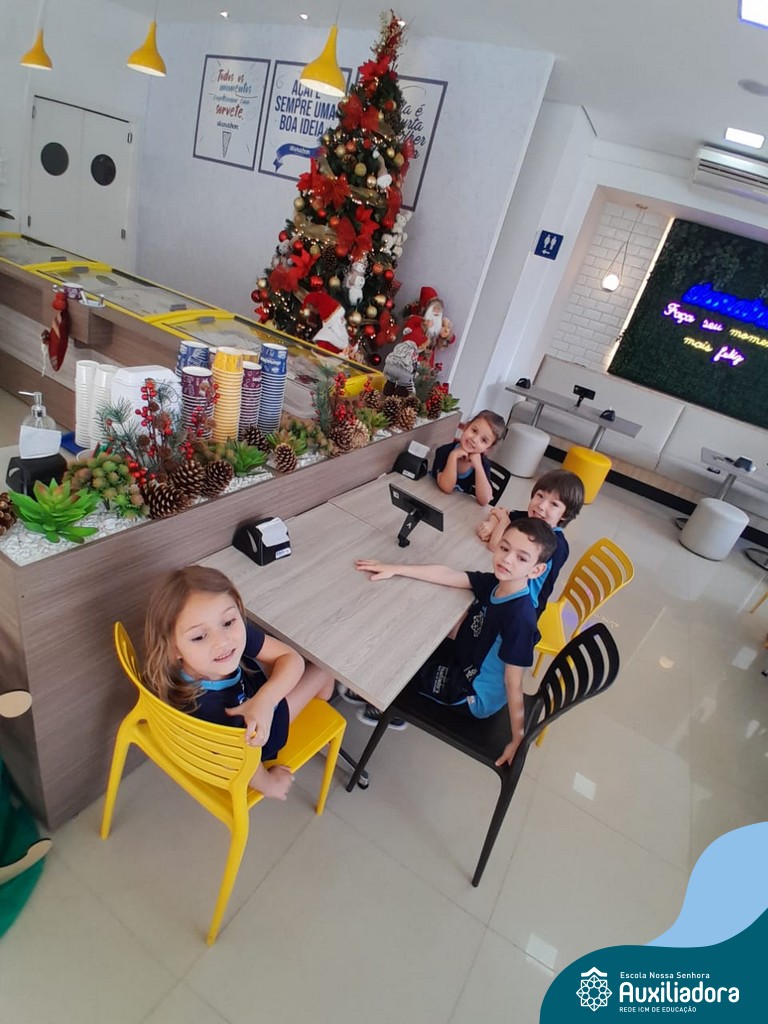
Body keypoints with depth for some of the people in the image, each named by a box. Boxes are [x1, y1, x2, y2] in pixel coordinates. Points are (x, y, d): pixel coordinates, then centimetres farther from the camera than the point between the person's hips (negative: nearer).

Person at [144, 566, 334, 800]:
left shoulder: (236, 631, -34)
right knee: (321, 674, 9)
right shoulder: (202, 709, -46)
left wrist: (264, 700, -43)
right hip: (248, 745, -4)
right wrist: (269, 784, -8)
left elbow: (292, 658, -25)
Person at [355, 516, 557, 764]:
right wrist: (394, 569, -9)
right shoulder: (494, 582, -13)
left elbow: (513, 682, -28)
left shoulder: (520, 617, -33)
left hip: (475, 698, -7)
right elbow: (446, 574, -8)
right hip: (465, 663, 7)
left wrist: (518, 738, -20)